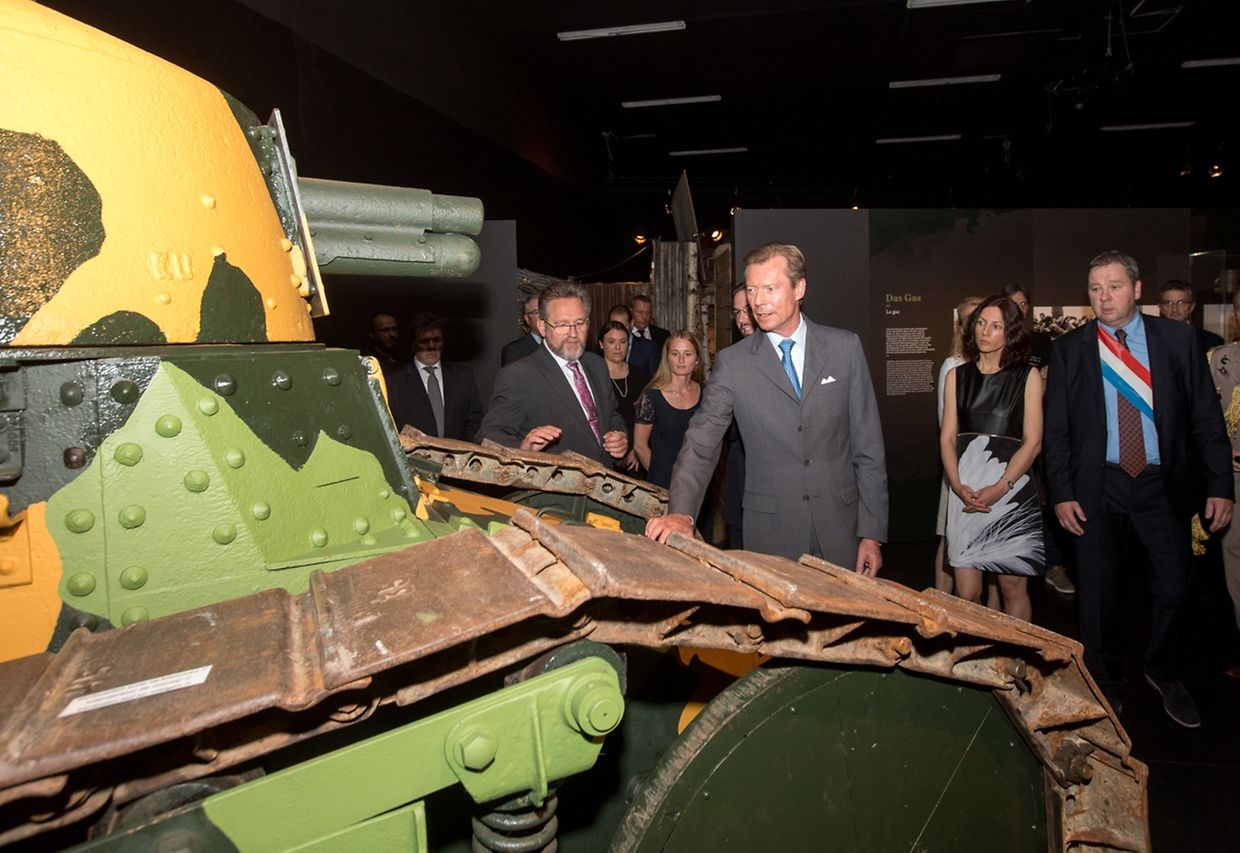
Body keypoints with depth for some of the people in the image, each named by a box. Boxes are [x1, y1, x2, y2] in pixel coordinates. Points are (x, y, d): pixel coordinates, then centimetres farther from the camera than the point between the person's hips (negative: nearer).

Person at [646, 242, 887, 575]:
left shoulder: (845, 348, 0)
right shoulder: (732, 363, -3)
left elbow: (868, 445, 2)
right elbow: (700, 445, -8)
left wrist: (872, 533, -1)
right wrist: (682, 512, -25)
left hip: (840, 526, 1)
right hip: (771, 532, -1)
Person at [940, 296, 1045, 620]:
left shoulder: (1028, 376, 6)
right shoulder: (957, 375, 13)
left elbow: (1033, 442, -1)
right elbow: (947, 438, 8)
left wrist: (999, 488, -12)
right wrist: (958, 486, -7)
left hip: (1012, 488, -2)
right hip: (965, 489, 2)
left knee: (1013, 587, 1)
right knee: (966, 592, -1)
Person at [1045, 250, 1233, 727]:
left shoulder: (1178, 339, 2)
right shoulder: (1068, 350, 0)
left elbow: (1207, 417, 3)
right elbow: (1056, 430, 1)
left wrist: (1220, 486, -2)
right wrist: (1061, 493, -5)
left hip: (1163, 485, 1)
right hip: (1097, 486, -1)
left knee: (1173, 587, 8)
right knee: (1099, 589, 8)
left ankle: (1165, 675, 34)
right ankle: (1105, 684, 28)